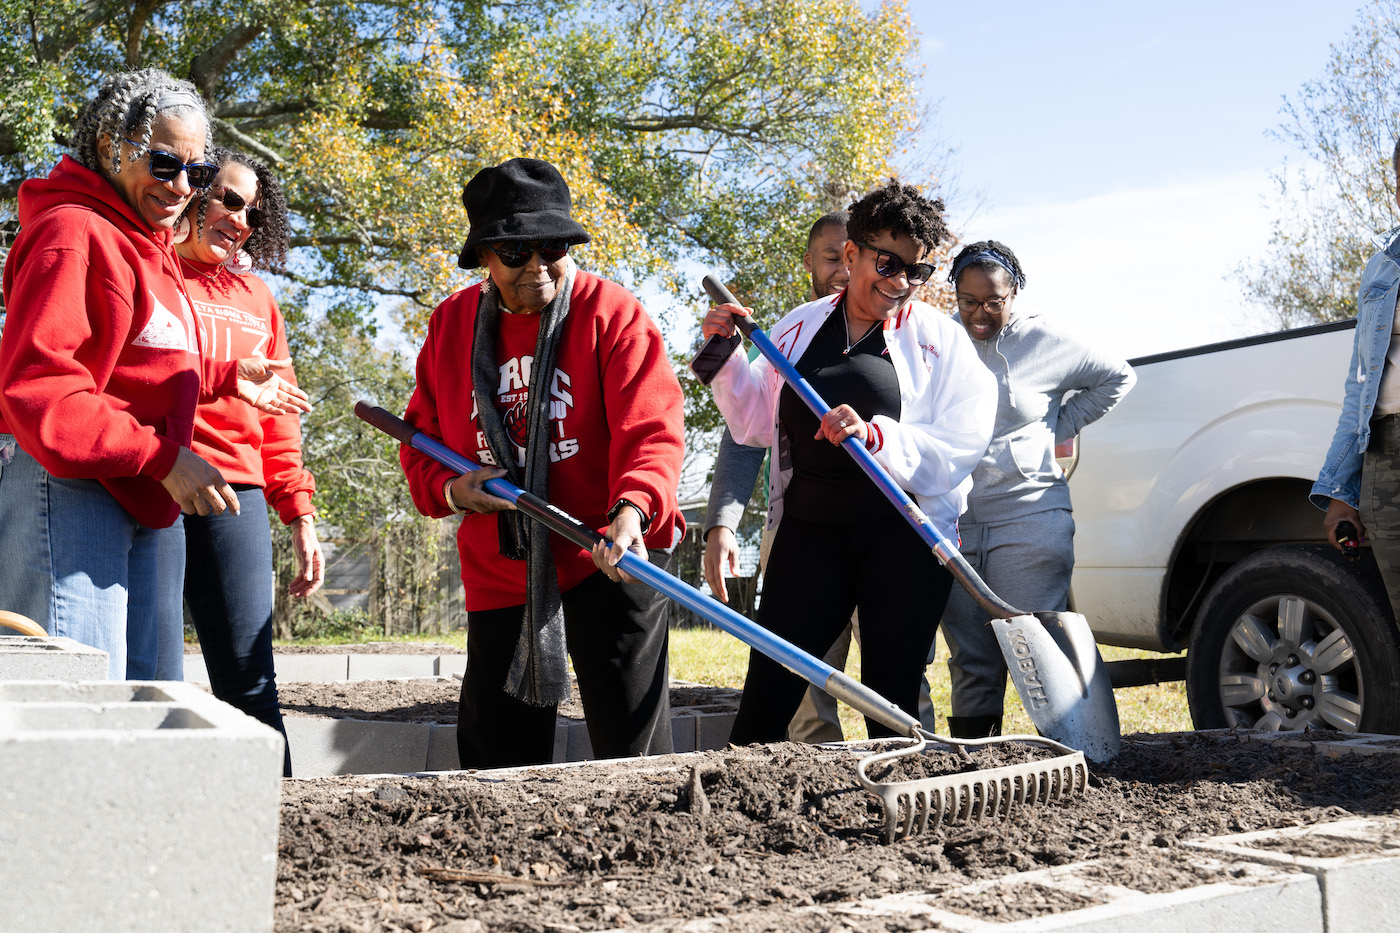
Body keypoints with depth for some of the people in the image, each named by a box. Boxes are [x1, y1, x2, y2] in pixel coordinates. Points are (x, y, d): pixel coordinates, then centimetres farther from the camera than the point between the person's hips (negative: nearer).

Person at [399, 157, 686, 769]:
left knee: (631, 744, -5)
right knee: (496, 755, 12)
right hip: (498, 567, 5)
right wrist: (448, 489, -9)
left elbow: (652, 430, -19)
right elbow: (421, 437, 13)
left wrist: (633, 509, -38)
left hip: (610, 556, -4)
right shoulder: (451, 324, 6)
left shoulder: (613, 314, -8)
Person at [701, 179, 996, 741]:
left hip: (905, 533, -2)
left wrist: (875, 436, -22)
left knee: (891, 701, 4)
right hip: (809, 529, 2)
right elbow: (757, 424, 16)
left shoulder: (941, 340, 2)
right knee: (767, 689, -1)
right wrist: (725, 359, 2)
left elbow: (956, 451, -7)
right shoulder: (801, 328, 11)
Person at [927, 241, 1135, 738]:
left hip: (1028, 520, -2)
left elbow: (1117, 376, 17)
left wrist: (1058, 427, 9)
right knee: (969, 661, 7)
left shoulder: (1044, 340, 2)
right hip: (953, 524, 3)